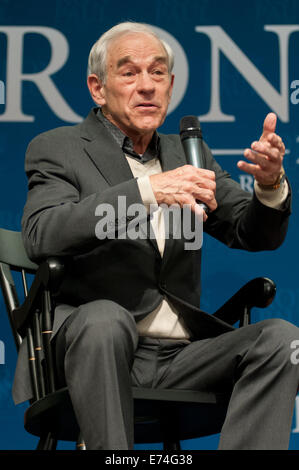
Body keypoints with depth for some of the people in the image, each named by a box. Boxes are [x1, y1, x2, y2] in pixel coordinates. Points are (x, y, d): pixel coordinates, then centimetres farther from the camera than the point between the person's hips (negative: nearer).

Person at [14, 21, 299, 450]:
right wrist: (145, 190, -26)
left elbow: (256, 234, 12)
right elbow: (41, 235, -16)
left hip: (179, 356, 5)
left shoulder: (189, 156, 19)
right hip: (98, 347, -4)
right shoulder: (58, 149, 4)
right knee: (104, 317, -36)